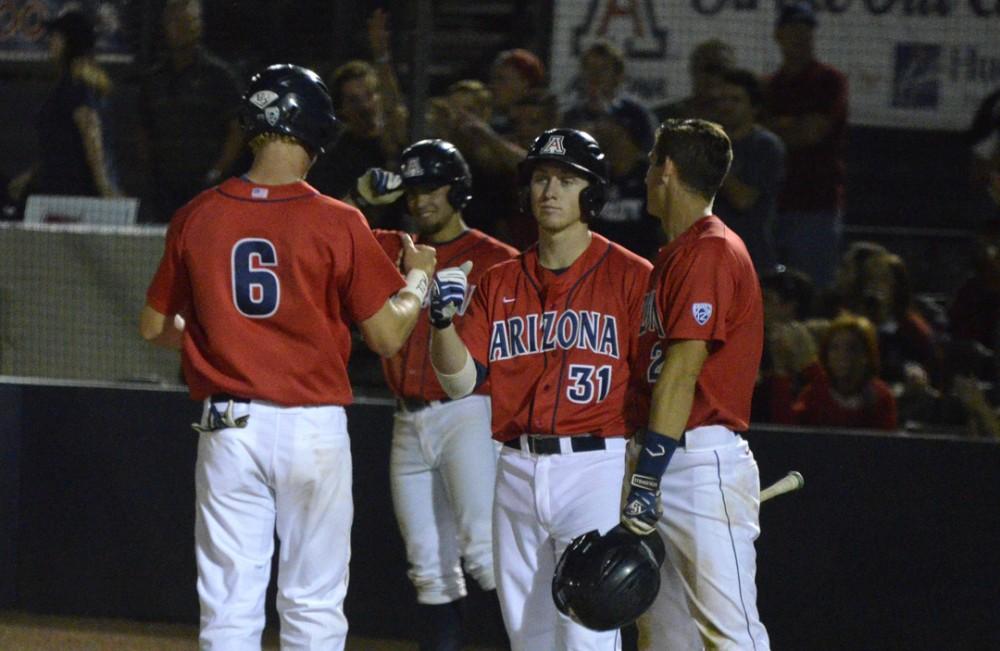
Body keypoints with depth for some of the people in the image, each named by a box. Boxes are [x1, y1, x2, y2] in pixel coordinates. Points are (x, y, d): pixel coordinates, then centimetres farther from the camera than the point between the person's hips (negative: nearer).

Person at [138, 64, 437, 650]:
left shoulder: (197, 218, 0)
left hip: (229, 428, 2)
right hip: (314, 427, -2)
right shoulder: (337, 224, -9)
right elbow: (388, 335, -7)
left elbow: (155, 327, 9)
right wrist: (420, 277, 12)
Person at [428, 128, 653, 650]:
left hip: (596, 469, -5)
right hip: (518, 471, 5)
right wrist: (443, 319, -14)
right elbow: (460, 380, 6)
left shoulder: (630, 276, -1)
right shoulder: (499, 283, 13)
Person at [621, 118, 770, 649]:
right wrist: (641, 474, 19)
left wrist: (648, 476, -22)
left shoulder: (711, 251, -10)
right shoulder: (674, 255, 21)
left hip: (703, 462, -10)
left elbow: (682, 372, -17)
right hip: (665, 462, 10)